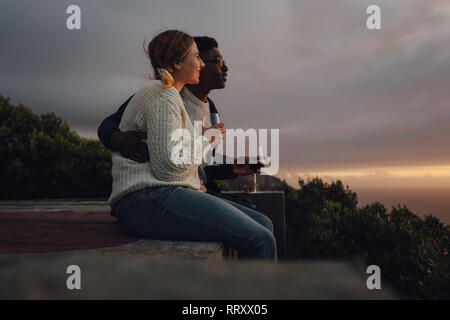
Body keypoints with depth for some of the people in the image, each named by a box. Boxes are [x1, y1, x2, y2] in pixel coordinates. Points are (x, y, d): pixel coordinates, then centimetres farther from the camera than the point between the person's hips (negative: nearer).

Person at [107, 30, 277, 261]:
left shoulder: (169, 96, 25)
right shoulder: (163, 96, -7)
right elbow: (167, 167, -17)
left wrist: (198, 137, 24)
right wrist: (203, 141, -1)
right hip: (149, 200, -10)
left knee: (264, 224, 1)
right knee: (261, 241, -21)